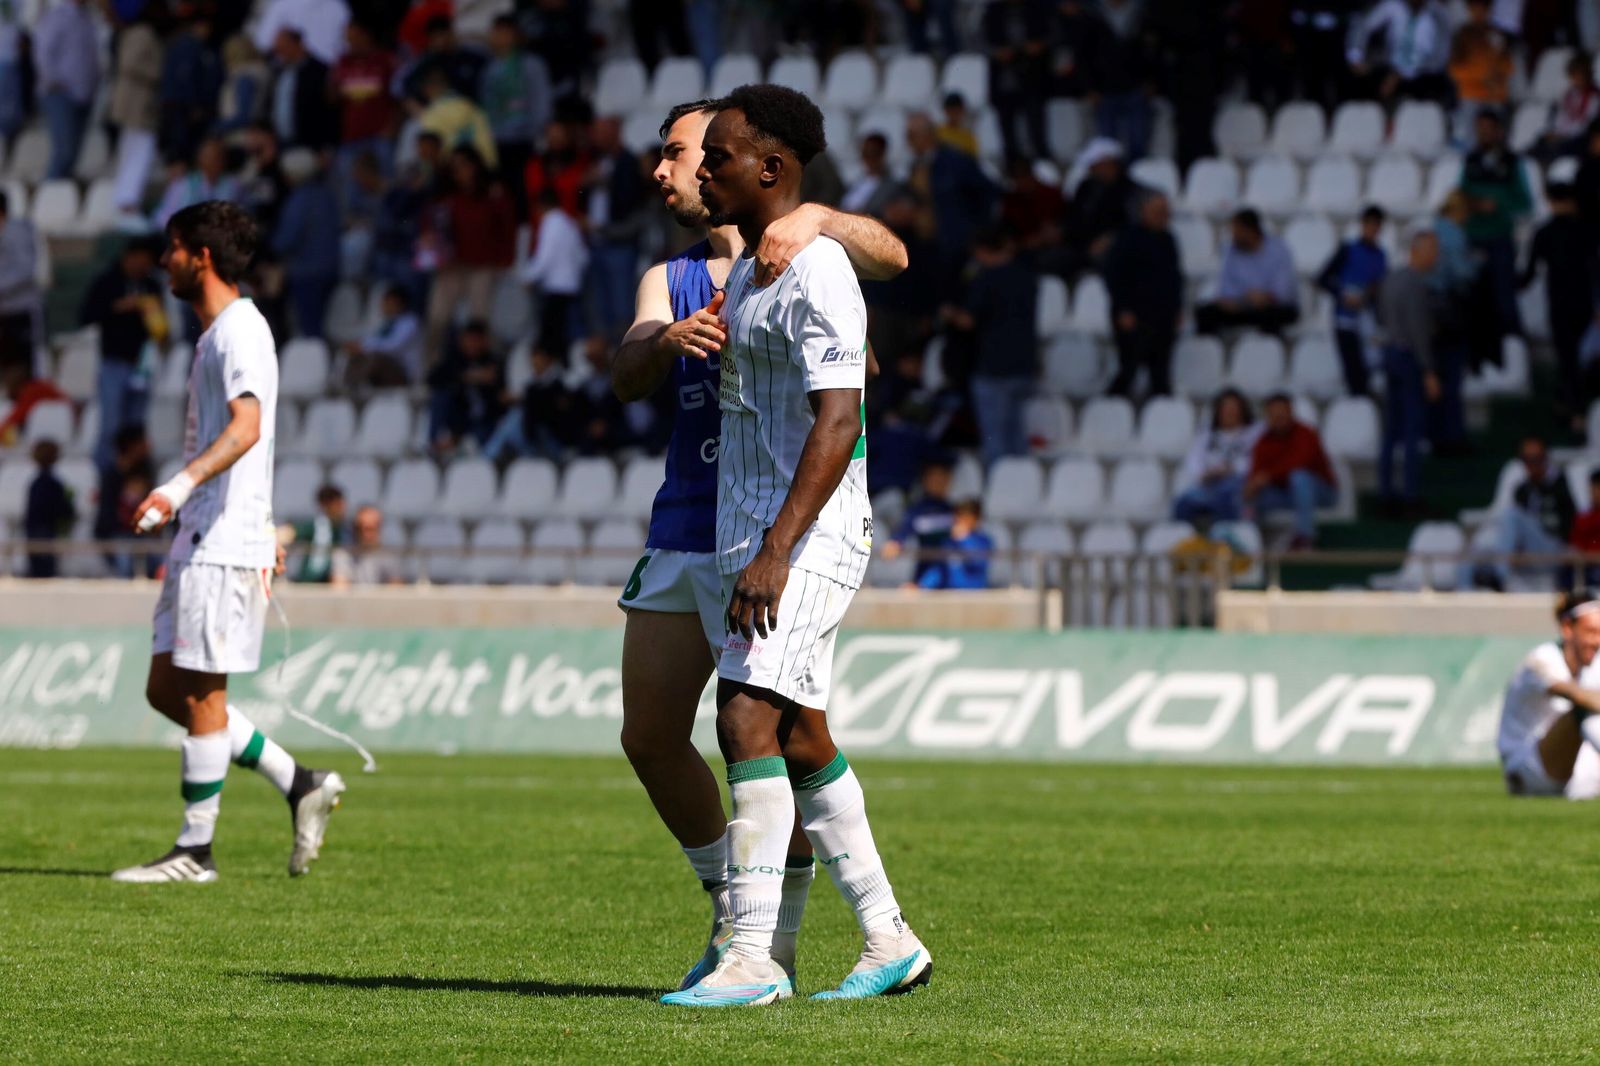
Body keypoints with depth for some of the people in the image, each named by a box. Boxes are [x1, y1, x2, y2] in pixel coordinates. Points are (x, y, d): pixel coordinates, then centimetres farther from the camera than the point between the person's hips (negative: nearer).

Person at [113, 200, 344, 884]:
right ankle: (299, 784, 14)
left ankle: (195, 851, 1)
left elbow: (246, 427, -28)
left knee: (199, 693, -5)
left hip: (223, 546, -10)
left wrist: (180, 486, -40)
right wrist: (265, 532, 30)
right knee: (167, 689, 10)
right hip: (199, 542, 10)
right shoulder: (220, 332, 19)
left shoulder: (239, 330, -13)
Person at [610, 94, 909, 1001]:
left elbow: (892, 257, -17)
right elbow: (628, 377, -3)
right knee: (650, 736, 7)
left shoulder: (795, 242, 3)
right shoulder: (669, 280, 16)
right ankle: (731, 916, 23)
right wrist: (672, 339, -26)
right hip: (682, 534, 6)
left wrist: (810, 225, -35)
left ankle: (774, 948, -1)